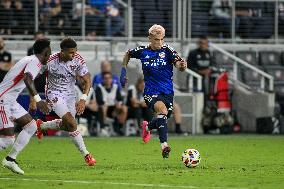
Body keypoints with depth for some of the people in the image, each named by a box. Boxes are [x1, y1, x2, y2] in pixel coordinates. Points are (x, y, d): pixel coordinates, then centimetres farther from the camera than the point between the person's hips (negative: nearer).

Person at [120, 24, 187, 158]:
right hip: (151, 92, -2)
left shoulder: (167, 51, -6)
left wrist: (182, 65, -43)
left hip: (168, 92, 2)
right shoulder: (143, 51, -2)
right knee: (162, 111, -29)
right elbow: (128, 54, 19)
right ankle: (164, 145, -35)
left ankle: (147, 127, 46)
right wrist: (123, 71, 12)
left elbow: (178, 64, -20)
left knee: (163, 120, 10)